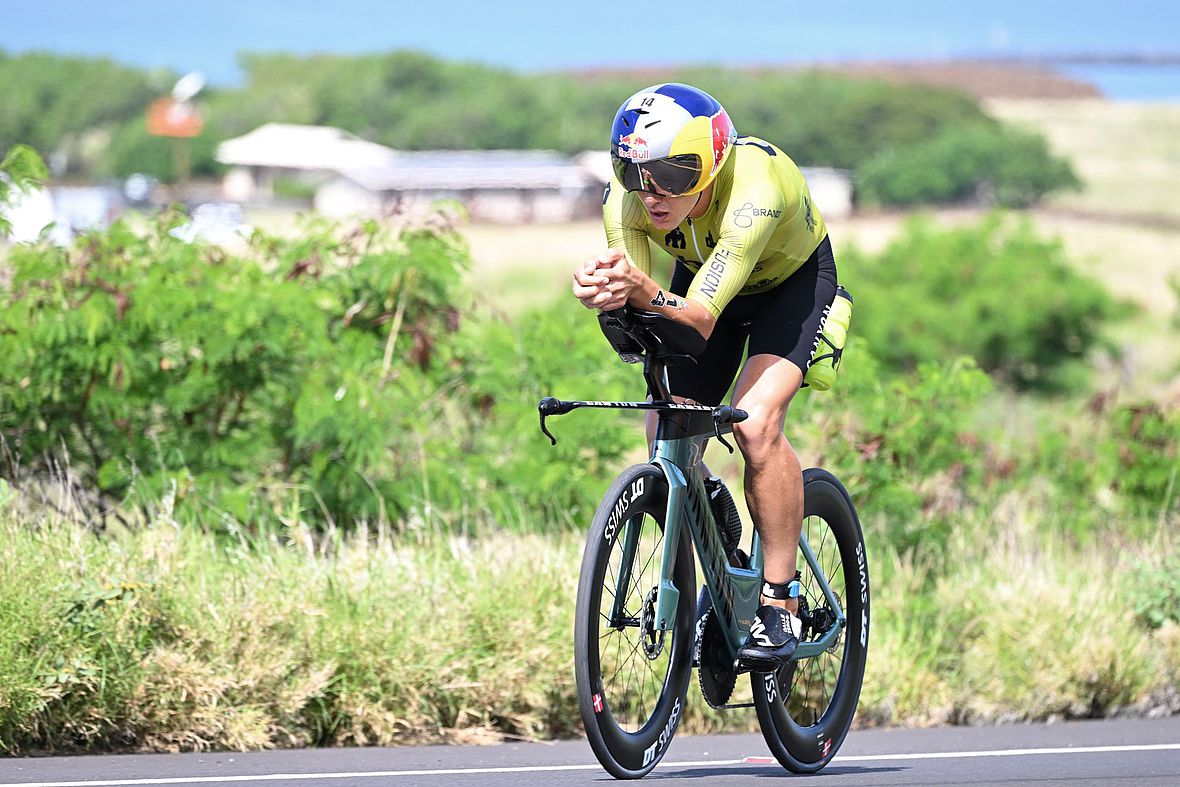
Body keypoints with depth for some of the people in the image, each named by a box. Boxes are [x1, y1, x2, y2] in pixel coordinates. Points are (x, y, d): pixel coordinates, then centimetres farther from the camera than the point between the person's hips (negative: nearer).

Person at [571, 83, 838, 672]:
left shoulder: (752, 191, -42)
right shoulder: (626, 197, -28)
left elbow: (700, 318, -45)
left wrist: (644, 291, -65)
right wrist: (605, 295, -55)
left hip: (792, 278, -5)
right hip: (700, 276, 5)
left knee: (755, 423, -27)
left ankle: (780, 601, -14)